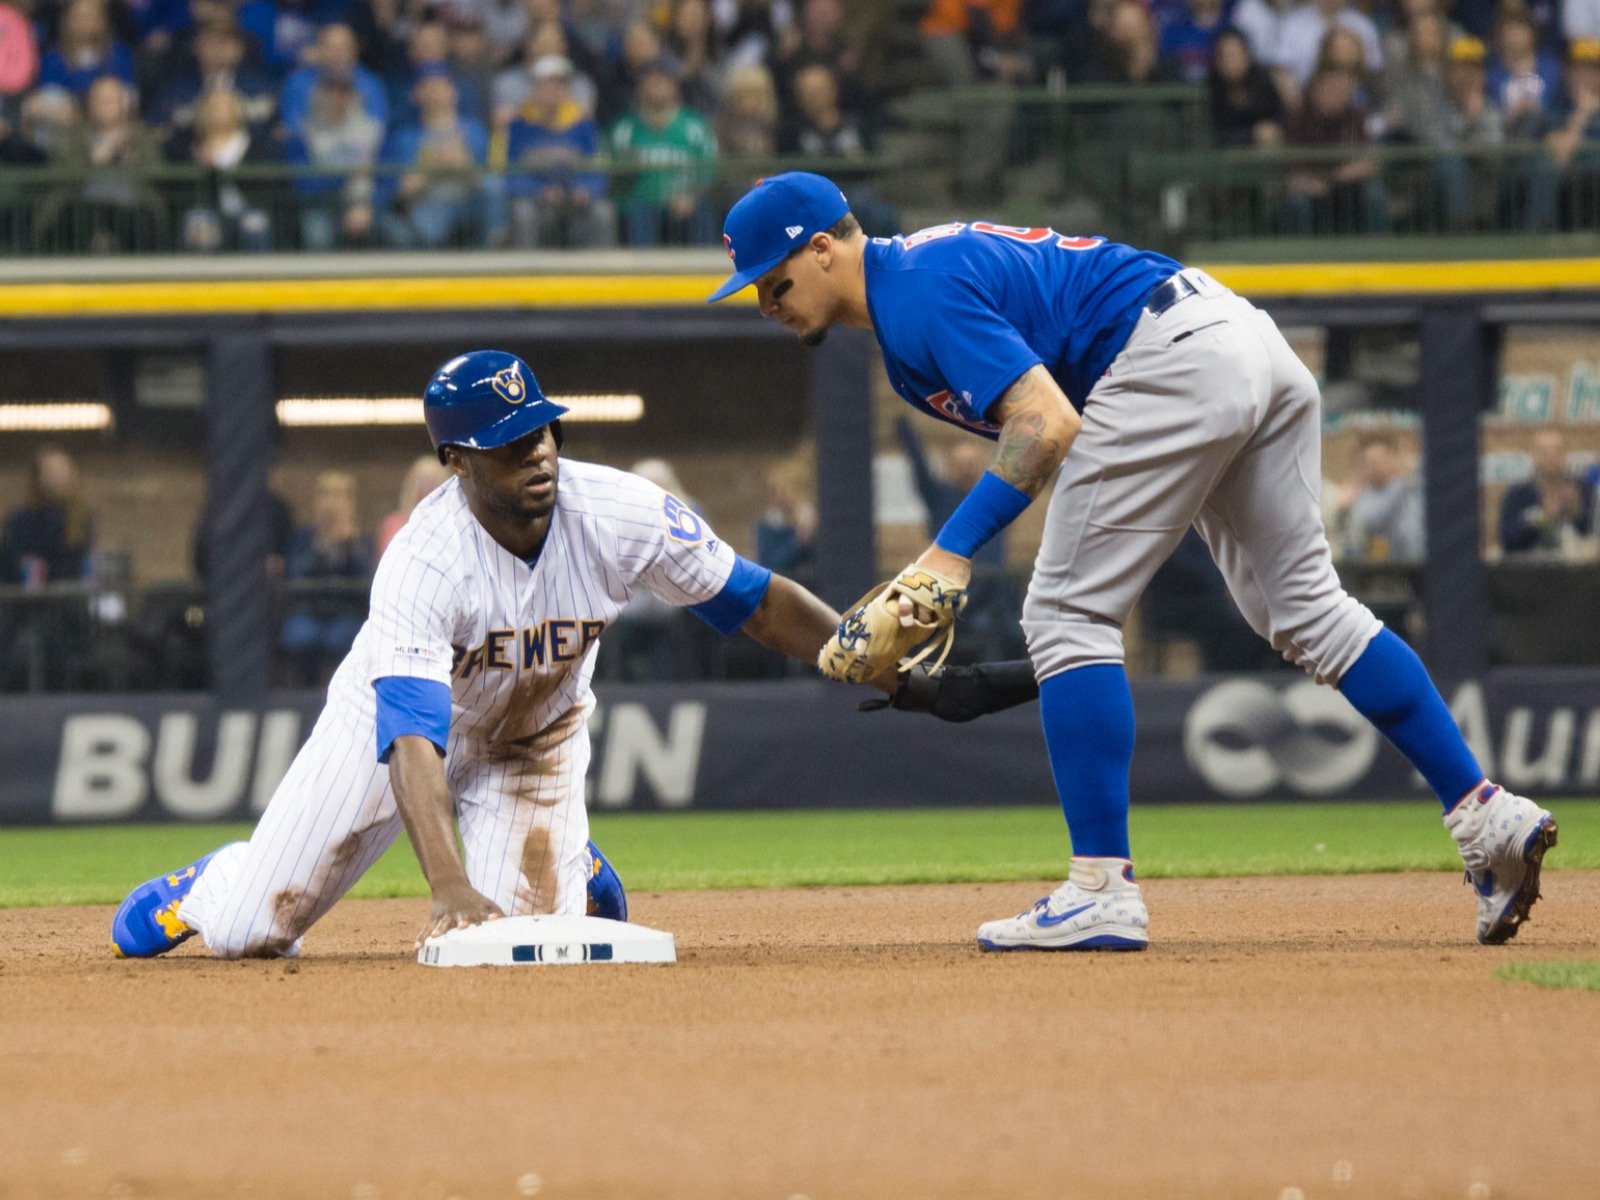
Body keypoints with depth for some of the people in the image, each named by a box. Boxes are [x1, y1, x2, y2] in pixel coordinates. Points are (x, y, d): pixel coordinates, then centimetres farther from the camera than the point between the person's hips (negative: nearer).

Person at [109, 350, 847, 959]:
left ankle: (571, 869, 20)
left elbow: (759, 603, -13)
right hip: (396, 718, -2)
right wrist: (449, 887, -60)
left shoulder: (623, 514, -27)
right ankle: (214, 882, 36)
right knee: (245, 931, -4)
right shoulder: (419, 567, -37)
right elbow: (411, 746, -46)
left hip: (535, 737, 2)